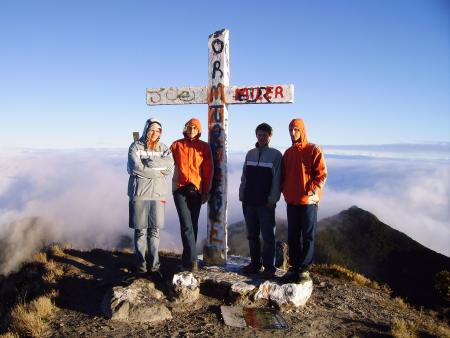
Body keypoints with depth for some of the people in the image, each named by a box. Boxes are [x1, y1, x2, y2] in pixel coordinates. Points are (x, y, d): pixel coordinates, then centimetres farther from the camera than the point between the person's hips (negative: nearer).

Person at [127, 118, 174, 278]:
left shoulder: (163, 147, 11)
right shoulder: (136, 146, 1)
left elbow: (170, 166, -6)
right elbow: (135, 168, -14)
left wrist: (149, 163, -12)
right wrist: (158, 172, -7)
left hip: (158, 193, 3)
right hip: (139, 192, -3)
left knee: (155, 230, 5)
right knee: (140, 231, 2)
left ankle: (154, 265, 14)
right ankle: (140, 265, 11)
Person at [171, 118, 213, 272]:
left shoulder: (204, 147, 5)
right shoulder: (176, 145, 7)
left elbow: (208, 171, 5)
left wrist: (206, 191, 3)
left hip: (196, 190, 1)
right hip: (180, 189, -1)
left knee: (193, 225, 6)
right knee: (186, 225, -10)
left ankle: (187, 258, 18)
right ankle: (192, 259, -10)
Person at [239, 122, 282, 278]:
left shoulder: (275, 155, -1)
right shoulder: (250, 154, 13)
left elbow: (277, 180, -6)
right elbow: (244, 177, 15)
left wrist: (272, 199, -12)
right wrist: (242, 195, 9)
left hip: (266, 203, -5)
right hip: (249, 202, 5)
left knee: (268, 236, -1)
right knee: (252, 235, 11)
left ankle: (269, 267, 8)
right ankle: (255, 263, 23)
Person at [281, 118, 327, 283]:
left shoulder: (313, 150, -5)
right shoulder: (288, 153, 13)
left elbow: (322, 174, -8)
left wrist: (312, 192, -14)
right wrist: (285, 191, 5)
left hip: (308, 201, -5)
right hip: (291, 201, 5)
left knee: (308, 236, 2)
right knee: (293, 236, 10)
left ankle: (305, 268, 10)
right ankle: (294, 266, 20)